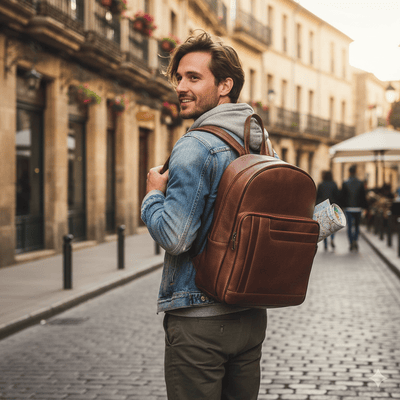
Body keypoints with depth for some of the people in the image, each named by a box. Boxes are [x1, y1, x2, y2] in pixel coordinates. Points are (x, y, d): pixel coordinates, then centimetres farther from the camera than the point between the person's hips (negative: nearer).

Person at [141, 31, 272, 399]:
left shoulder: (195, 147, -16)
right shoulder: (263, 144, 9)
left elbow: (174, 237, -21)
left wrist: (153, 194, -5)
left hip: (198, 319, -7)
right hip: (251, 316, 8)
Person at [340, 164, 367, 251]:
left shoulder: (345, 184, -3)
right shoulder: (360, 183, -1)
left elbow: (342, 196, -2)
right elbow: (363, 196, 1)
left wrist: (342, 206, 5)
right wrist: (364, 206, 7)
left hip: (348, 208, -1)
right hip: (358, 208, 1)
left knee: (349, 226, 4)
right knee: (357, 225, 13)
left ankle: (351, 243, 0)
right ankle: (355, 240, -3)